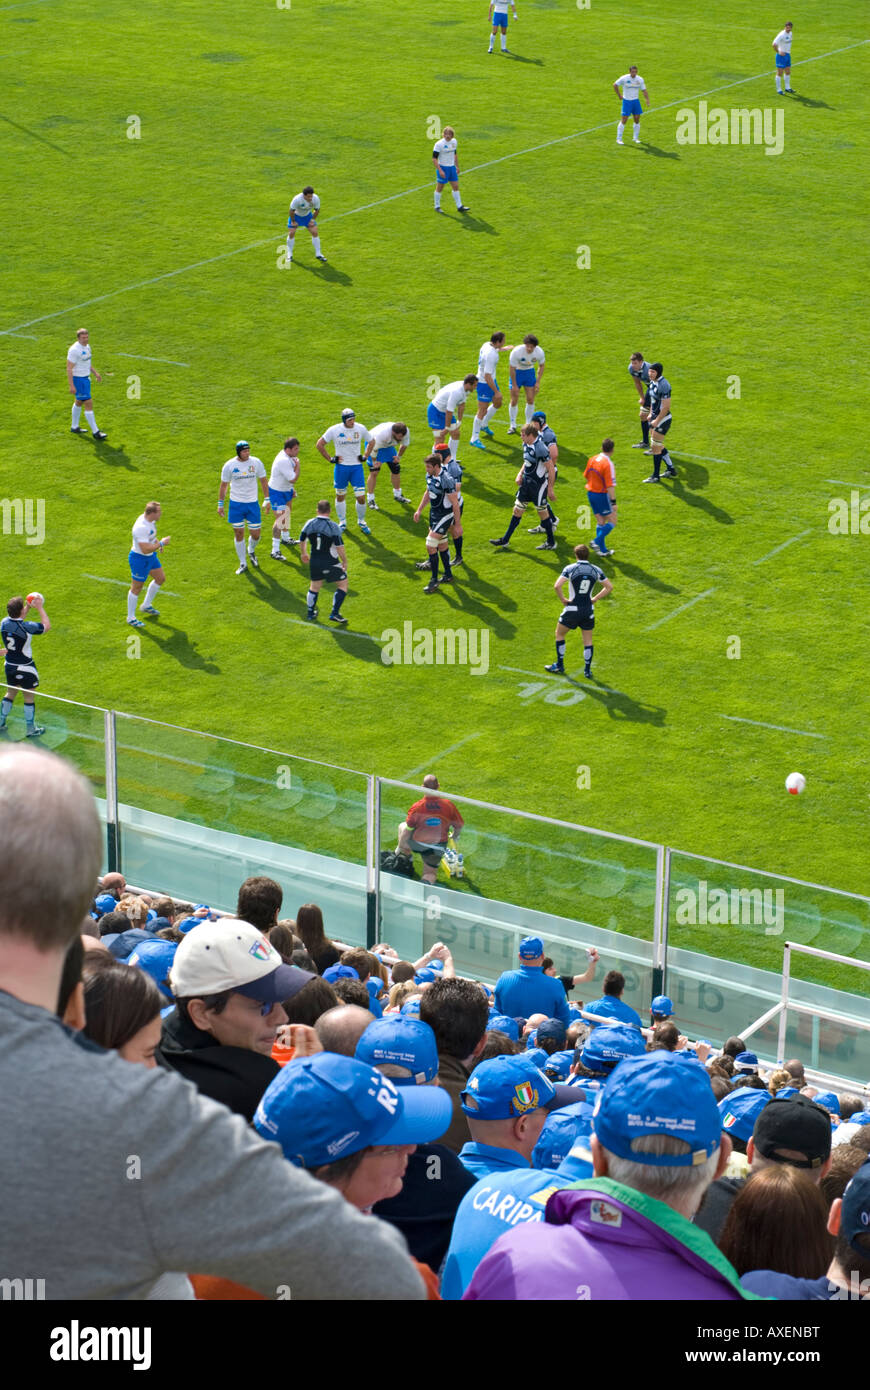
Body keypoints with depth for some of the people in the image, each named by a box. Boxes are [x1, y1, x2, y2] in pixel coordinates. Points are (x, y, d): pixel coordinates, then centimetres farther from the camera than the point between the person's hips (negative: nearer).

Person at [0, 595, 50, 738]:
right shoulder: (26, 627, -26)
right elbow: (47, 626, -10)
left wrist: (28, 607, 13)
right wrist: (39, 608, -5)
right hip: (25, 669, -6)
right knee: (29, 698, 9)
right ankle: (30, 729, 18)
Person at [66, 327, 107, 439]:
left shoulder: (87, 346, 6)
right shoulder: (75, 350, -23)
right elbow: (69, 368, -22)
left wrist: (95, 372, 16)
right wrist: (71, 386, -25)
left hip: (85, 378, 10)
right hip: (78, 380, -10)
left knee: (79, 402, 22)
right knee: (88, 404, -9)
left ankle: (74, 427, 37)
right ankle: (95, 432, -5)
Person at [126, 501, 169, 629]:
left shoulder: (150, 520, -4)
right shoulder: (141, 528, -34)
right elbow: (145, 549, -36)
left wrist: (157, 543, 5)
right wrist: (161, 543, -26)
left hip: (151, 556, 9)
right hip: (139, 559, -9)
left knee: (160, 578, 21)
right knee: (136, 588, 5)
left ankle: (147, 605, 40)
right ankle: (131, 617, 21)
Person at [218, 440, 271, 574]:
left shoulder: (256, 462, -4)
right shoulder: (229, 465, -8)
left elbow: (263, 481, 7)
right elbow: (224, 485, 2)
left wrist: (267, 500, 5)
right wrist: (220, 504, 3)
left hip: (252, 503, 1)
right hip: (236, 504, -1)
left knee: (255, 534, 3)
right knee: (239, 534, 4)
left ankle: (251, 551, 38)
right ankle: (242, 564, 17)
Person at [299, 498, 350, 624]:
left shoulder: (309, 524, -3)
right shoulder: (333, 527, -17)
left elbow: (302, 540, 10)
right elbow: (340, 547, -19)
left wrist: (303, 553, 30)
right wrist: (344, 562, -5)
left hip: (315, 562, 5)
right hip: (331, 563, -5)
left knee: (314, 587, 23)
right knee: (343, 584, 12)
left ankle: (310, 613, 33)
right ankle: (334, 613, 6)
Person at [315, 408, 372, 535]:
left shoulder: (360, 429, -4)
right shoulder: (334, 430, -9)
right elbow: (320, 444, 0)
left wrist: (365, 456, 5)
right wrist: (330, 459, -4)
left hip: (356, 467, 1)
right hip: (341, 467, -1)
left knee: (361, 497, -4)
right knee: (340, 495, 11)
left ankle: (361, 522, 18)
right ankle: (342, 523, 27)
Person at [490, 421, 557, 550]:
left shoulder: (540, 449, -24)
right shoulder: (526, 445, 3)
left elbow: (551, 470, -20)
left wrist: (550, 489, -17)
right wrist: (520, 474, 7)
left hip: (539, 484, -9)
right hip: (527, 482, 9)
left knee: (542, 513, 4)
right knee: (517, 510, 14)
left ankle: (551, 542, 19)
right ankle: (505, 540, 23)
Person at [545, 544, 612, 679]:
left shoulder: (570, 569, -12)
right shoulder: (596, 570, -1)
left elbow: (557, 586, -22)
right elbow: (609, 587, 5)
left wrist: (563, 599, -8)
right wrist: (595, 598, 6)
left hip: (572, 609, -3)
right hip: (589, 610, 3)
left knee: (560, 634, 19)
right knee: (588, 640, 14)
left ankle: (559, 666, 24)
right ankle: (587, 670, 16)